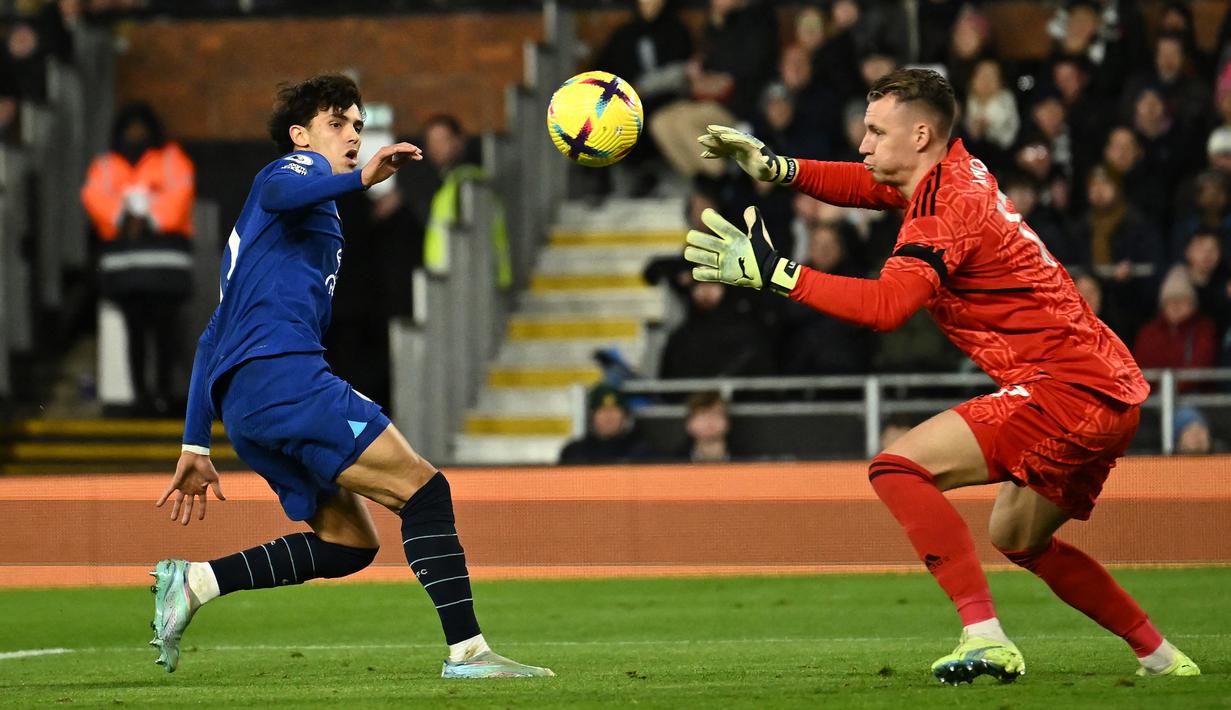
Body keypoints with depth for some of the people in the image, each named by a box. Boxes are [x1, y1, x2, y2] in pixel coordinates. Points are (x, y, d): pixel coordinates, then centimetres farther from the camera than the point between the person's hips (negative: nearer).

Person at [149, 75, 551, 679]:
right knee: (424, 489, -14)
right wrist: (362, 177, -36)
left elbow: (214, 337, 32)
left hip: (242, 402, 10)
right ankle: (466, 650, -22)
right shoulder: (299, 167, 7)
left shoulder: (252, 229, 34)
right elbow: (278, 194, -21)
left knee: (349, 545, 8)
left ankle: (194, 581, 3)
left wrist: (196, 448, 30)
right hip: (283, 374, -10)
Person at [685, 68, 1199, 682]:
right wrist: (773, 165, 11)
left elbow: (884, 306, -30)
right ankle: (1159, 656, 31)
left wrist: (772, 272, -30)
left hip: (1068, 389, -10)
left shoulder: (946, 211, -16)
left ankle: (984, 635, -24)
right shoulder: (958, 173, 12)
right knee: (1017, 539, 28)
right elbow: (863, 185, 27)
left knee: (897, 466, -17)